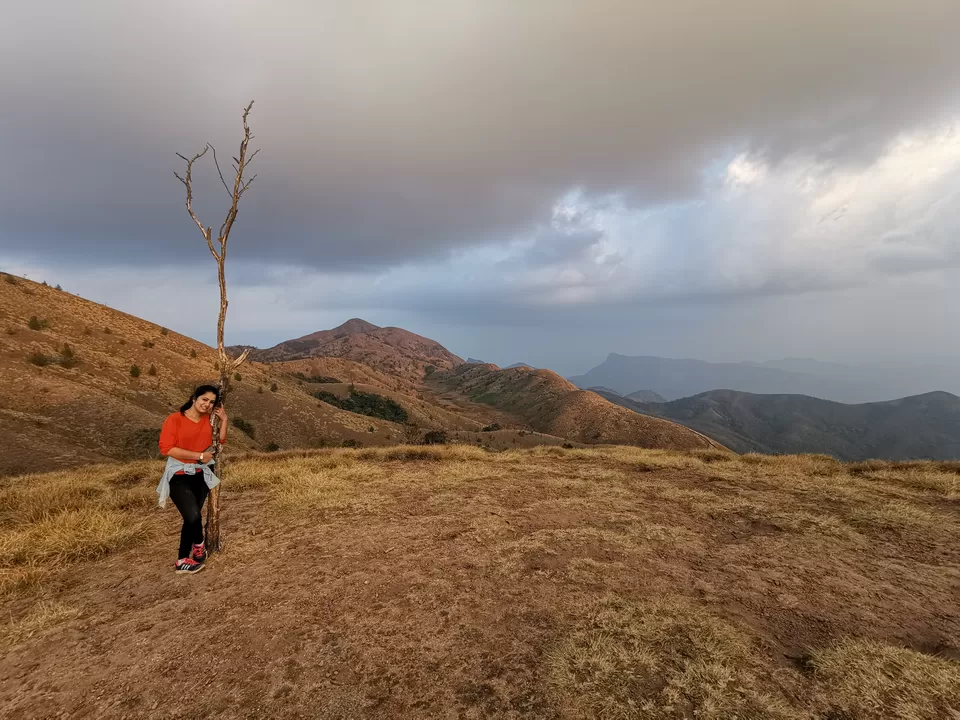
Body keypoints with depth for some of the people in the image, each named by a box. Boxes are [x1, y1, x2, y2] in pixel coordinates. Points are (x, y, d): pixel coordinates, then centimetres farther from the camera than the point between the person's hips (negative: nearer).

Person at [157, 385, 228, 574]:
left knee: (191, 518, 9)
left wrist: (224, 419, -5)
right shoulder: (174, 419, -12)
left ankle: (183, 560, 22)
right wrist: (199, 455, -18)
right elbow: (166, 448, -19)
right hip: (179, 475, -5)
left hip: (202, 474, 5)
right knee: (193, 516, -16)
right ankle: (199, 545, 12)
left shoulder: (208, 420, 3)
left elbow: (220, 441, 2)